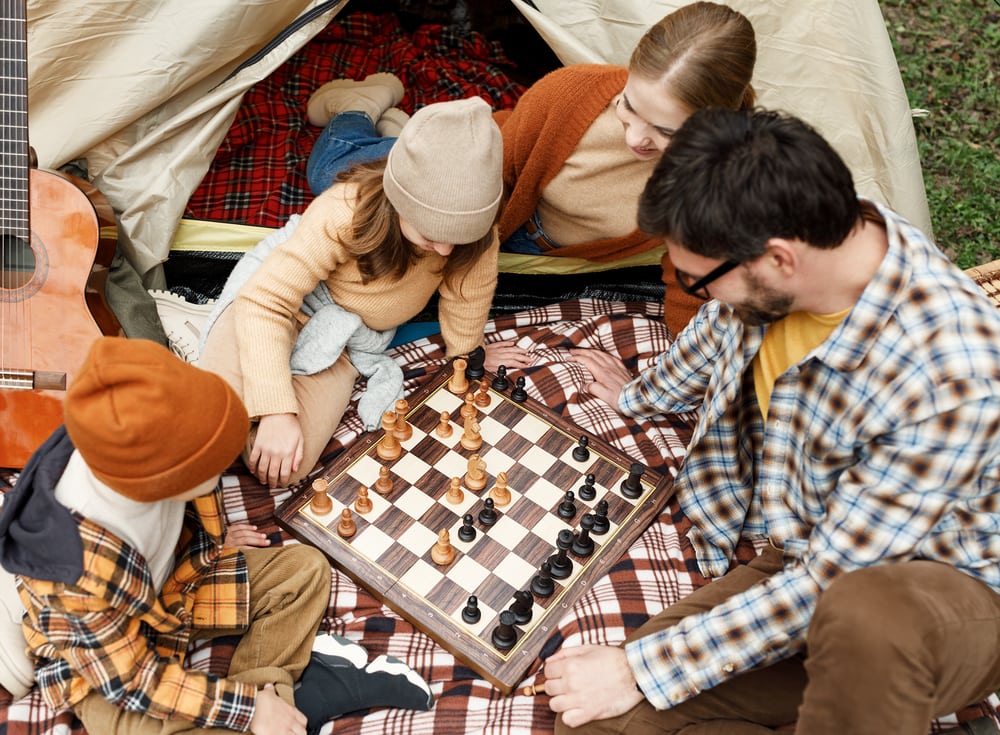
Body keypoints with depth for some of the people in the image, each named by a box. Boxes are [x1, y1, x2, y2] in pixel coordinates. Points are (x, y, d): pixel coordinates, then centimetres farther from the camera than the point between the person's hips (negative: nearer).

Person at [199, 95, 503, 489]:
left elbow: (464, 326, -6)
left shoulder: (478, 241, -24)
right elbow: (264, 300, -31)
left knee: (286, 468, -17)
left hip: (350, 344, 3)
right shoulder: (346, 210, -33)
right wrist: (276, 411, -35)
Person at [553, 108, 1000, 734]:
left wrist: (641, 669, -19)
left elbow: (824, 585, -26)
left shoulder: (949, 377, -32)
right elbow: (716, 331, 14)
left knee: (864, 611, -43)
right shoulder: (767, 245, -11)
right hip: (806, 567, 6)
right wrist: (642, 394, 33)